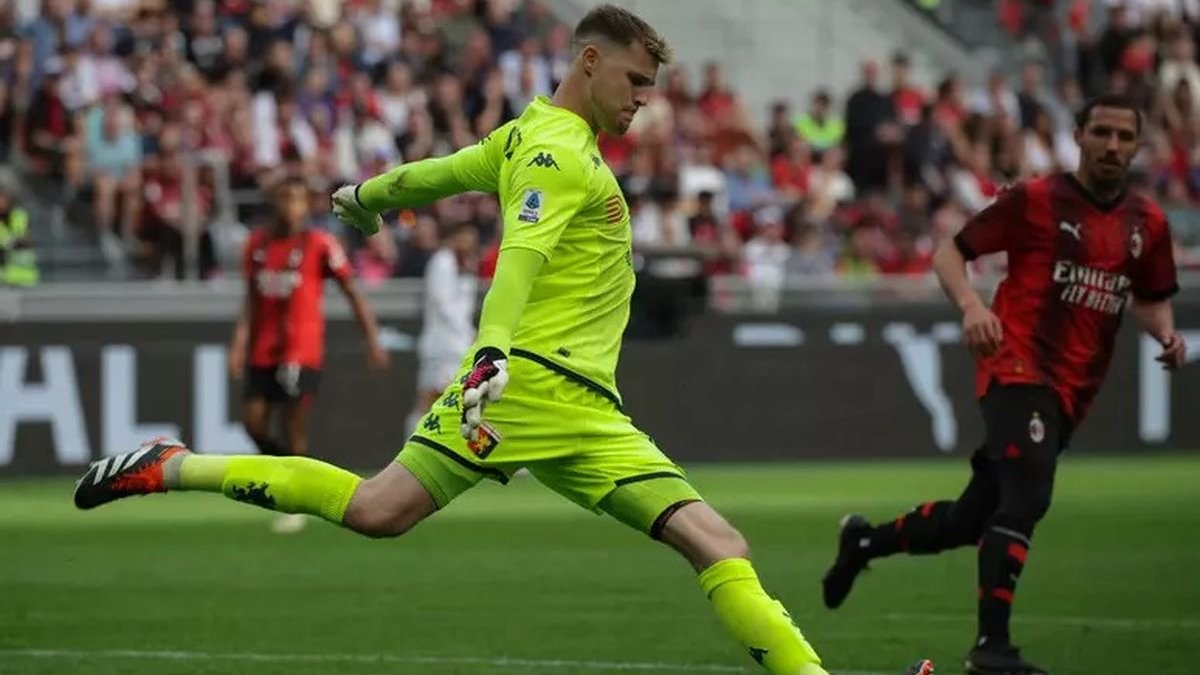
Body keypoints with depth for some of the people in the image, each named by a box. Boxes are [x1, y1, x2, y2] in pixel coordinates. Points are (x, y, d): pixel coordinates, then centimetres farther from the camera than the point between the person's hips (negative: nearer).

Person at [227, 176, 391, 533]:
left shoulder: (320, 244, -5)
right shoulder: (257, 244, 8)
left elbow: (352, 292, -3)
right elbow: (252, 300, 10)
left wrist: (373, 341, -9)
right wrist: (240, 343, -2)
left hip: (303, 351, -5)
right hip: (263, 351, 5)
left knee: (294, 426, -7)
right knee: (253, 421, -1)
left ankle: (295, 506, 4)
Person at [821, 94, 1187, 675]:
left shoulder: (1147, 223, 10)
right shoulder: (1035, 200, -4)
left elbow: (1150, 298, 24)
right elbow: (950, 252, 0)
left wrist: (1163, 329, 1)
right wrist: (971, 305, -19)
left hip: (1070, 392, 6)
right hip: (1017, 368, -6)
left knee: (972, 520, 11)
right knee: (1025, 498, -24)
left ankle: (865, 540, 36)